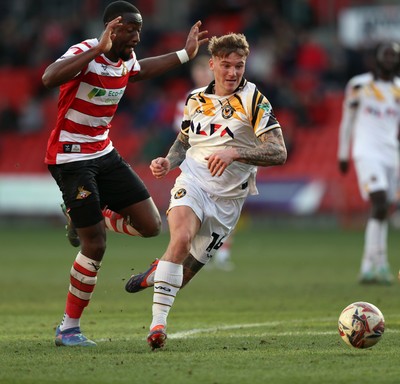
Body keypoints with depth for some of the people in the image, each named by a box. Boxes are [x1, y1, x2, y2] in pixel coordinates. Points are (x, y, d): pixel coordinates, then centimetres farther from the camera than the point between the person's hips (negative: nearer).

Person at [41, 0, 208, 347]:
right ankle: (68, 329, 5)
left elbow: (140, 70, 31)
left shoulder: (126, 59, 3)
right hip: (70, 158, -8)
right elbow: (49, 78, -44)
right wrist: (98, 48, -46)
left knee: (150, 226, 0)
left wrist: (185, 54, 29)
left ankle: (89, 220, 26)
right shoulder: (84, 54, -22)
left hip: (104, 153, 8)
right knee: (96, 246, -9)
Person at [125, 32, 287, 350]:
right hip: (193, 181, 1)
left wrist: (235, 152, -28)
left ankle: (157, 273, 41)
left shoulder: (254, 100, -7)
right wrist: (168, 162, 3)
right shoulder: (196, 99, 8)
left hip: (228, 199, -1)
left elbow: (279, 153, -15)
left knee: (183, 275, 3)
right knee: (182, 237, -31)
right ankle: (158, 322, -29)